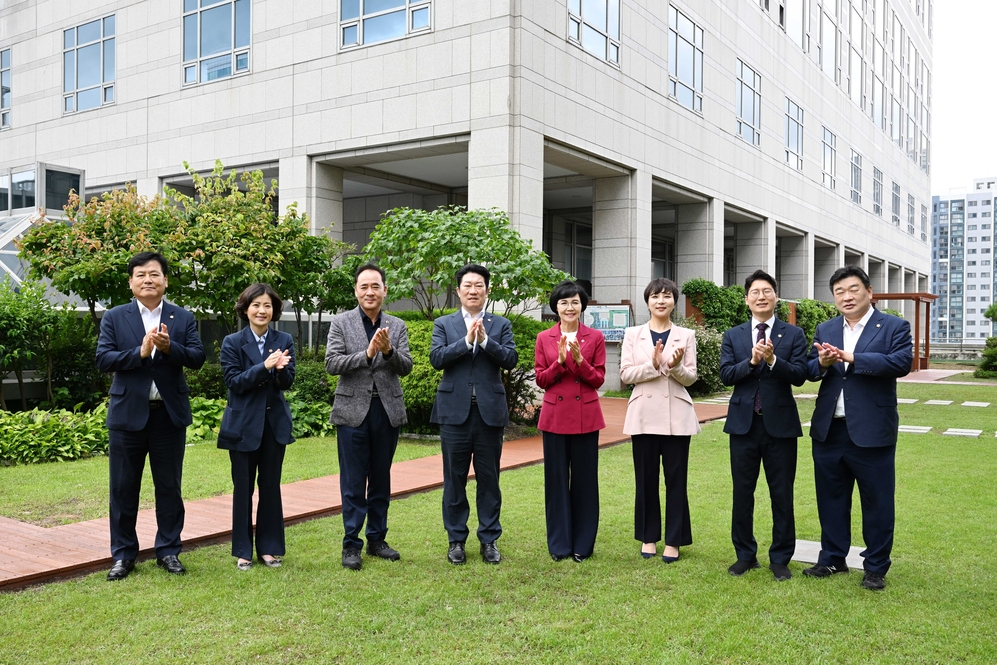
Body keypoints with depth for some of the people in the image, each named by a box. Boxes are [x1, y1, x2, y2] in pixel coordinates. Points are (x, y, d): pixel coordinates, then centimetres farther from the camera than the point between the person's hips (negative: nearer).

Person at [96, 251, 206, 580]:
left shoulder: (183, 318, 3)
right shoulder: (114, 318, 2)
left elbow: (197, 358, -6)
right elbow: (103, 359, -8)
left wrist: (170, 347, -23)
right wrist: (140, 352, -21)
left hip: (169, 414, 1)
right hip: (128, 414, 0)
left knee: (169, 487, 9)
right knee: (123, 488, 8)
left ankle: (168, 551, 22)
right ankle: (123, 554, 21)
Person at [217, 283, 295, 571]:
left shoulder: (284, 341, 2)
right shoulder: (232, 342, -4)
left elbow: (287, 382, -6)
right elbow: (234, 381, -12)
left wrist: (280, 368, -28)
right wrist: (264, 366, -25)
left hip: (275, 423, 2)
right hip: (243, 424, -2)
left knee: (271, 487, 8)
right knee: (243, 488, 6)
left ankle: (269, 547, 20)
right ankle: (243, 550, 18)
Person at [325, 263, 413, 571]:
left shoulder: (397, 326, 6)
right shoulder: (341, 323, 0)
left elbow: (406, 368, -1)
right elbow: (332, 363, -9)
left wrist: (388, 350, -20)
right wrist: (366, 354, -21)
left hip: (388, 410, 3)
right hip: (353, 410, -3)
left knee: (381, 479, 12)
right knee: (353, 481, 3)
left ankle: (377, 539, 24)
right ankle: (351, 545, 12)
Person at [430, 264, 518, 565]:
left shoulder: (501, 325, 8)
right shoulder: (444, 324, 8)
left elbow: (511, 359, -5)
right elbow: (436, 358, -7)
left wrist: (485, 340, -17)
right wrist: (466, 340, -16)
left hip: (490, 411, 0)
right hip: (455, 410, 0)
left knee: (489, 478, 6)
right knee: (454, 478, 7)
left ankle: (489, 539, 18)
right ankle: (456, 539, 18)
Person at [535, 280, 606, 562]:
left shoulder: (595, 338, 2)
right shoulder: (544, 338, 4)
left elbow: (598, 379, -1)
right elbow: (541, 380, 1)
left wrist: (579, 360, -18)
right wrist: (560, 360, -15)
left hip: (585, 415, -1)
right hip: (555, 415, 1)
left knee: (584, 478, 5)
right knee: (556, 478, 6)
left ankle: (583, 543, 18)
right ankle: (559, 543, 18)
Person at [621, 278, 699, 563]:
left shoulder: (686, 336, 5)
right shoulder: (633, 334, 6)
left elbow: (690, 378, 2)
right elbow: (625, 374, -2)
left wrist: (675, 366, -18)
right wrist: (653, 365, -17)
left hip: (676, 416, 0)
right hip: (644, 415, 1)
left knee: (676, 479, 3)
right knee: (646, 478, 7)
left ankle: (673, 540, 13)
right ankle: (648, 537, 20)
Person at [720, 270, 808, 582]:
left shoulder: (794, 334, 1)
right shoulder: (733, 336, 6)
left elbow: (799, 375, -9)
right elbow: (726, 375, -5)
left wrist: (772, 360, -24)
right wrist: (752, 360, -19)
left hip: (780, 424, -2)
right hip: (744, 423, 2)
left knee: (782, 495, 6)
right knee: (742, 492, 10)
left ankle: (780, 559, 19)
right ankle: (745, 554, 23)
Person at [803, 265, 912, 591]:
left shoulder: (894, 327, -2)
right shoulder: (825, 330, 11)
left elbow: (902, 362, -19)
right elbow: (809, 371, 6)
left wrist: (852, 358, -25)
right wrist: (821, 363, -17)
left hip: (872, 430, -4)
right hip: (829, 429, 5)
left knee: (877, 501, 5)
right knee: (831, 497, 14)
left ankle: (876, 567, 19)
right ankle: (833, 558, 28)